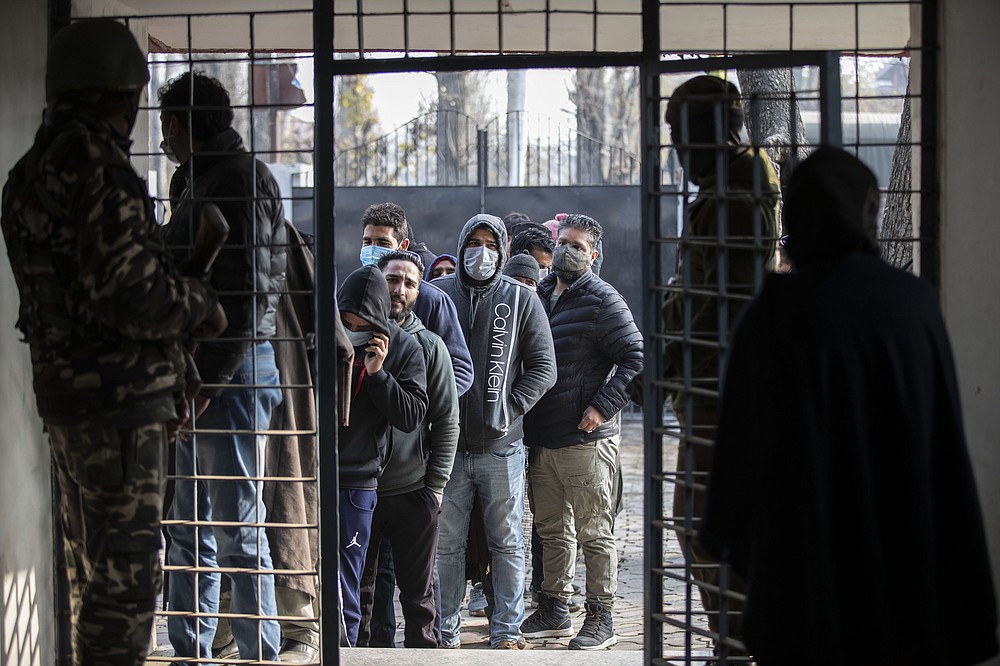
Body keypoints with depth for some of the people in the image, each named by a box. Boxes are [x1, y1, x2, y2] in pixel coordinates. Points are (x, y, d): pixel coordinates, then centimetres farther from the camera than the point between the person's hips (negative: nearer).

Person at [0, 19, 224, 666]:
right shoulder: (98, 168, -17)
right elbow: (128, 292, -23)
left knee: (93, 564, 18)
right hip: (117, 398, -10)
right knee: (127, 569, -5)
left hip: (65, 391, 10)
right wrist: (202, 307, -6)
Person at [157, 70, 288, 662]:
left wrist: (207, 376, -20)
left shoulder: (242, 179, -11)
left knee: (239, 530, -5)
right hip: (202, 374, 10)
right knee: (190, 529, 13)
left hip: (232, 372, -10)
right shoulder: (197, 181, 19)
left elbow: (250, 293, -18)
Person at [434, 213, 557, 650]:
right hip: (448, 444, 1)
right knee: (448, 543, 6)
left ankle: (507, 630, 13)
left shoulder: (521, 300, 3)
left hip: (502, 445, -1)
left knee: (507, 542, 5)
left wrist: (510, 409, -7)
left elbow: (543, 367, 3)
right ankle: (447, 631, 14)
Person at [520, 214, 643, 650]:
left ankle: (601, 619, 5)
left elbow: (636, 358, -11)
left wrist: (604, 406, -18)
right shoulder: (538, 296, 13)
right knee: (551, 531, 15)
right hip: (540, 438, 7)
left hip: (585, 439, -7)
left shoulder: (603, 300, -8)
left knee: (594, 534, -1)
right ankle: (554, 611, 25)